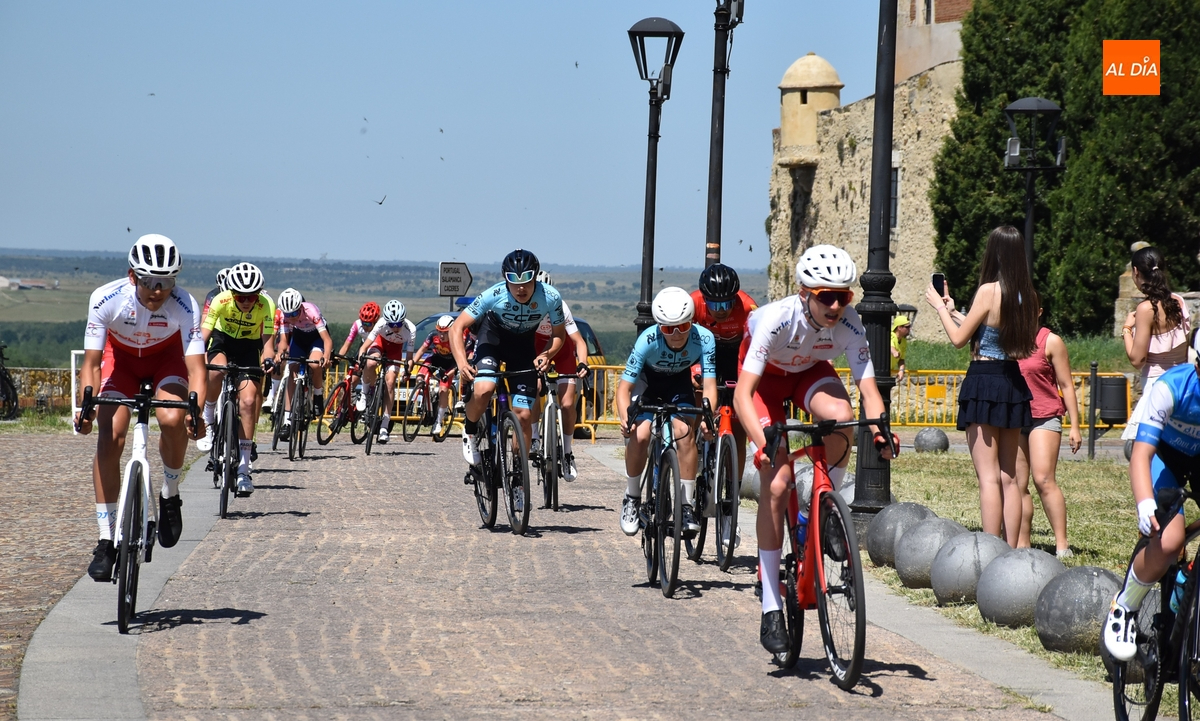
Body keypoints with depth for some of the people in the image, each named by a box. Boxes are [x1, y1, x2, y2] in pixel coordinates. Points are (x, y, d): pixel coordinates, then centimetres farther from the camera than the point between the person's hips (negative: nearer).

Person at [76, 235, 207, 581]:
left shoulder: (185, 306, -33)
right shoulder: (106, 299, -32)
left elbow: (195, 367, -35)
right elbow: (91, 362, -27)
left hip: (167, 356, 0)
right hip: (120, 355, 0)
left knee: (172, 419, -30)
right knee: (110, 437, -18)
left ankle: (170, 496, -1)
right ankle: (106, 541, -11)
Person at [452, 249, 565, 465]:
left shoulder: (550, 297, -28)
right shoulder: (494, 295, -33)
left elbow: (559, 334, -10)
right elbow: (457, 327, -29)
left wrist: (546, 355, -31)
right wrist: (462, 363, -45)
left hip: (523, 344, 2)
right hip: (493, 336, -1)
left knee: (524, 416, -7)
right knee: (483, 391, -30)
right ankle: (470, 432, 1)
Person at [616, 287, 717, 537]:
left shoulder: (704, 339, -31)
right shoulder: (648, 340, -35)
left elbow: (709, 385, -31)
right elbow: (624, 387, -32)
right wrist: (625, 419, -50)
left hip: (679, 382, 1)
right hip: (647, 381, -1)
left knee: (685, 431, -23)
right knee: (639, 435, -22)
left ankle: (687, 506, -13)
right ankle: (631, 499, 2)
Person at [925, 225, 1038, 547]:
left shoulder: (990, 290, -14)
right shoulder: (1027, 296, 6)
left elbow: (959, 338, -8)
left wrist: (940, 307, 8)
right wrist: (953, 311, 27)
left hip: (984, 383, -7)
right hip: (1014, 382, 7)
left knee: (988, 477, -7)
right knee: (1009, 477, 11)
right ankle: (1011, 552, 13)